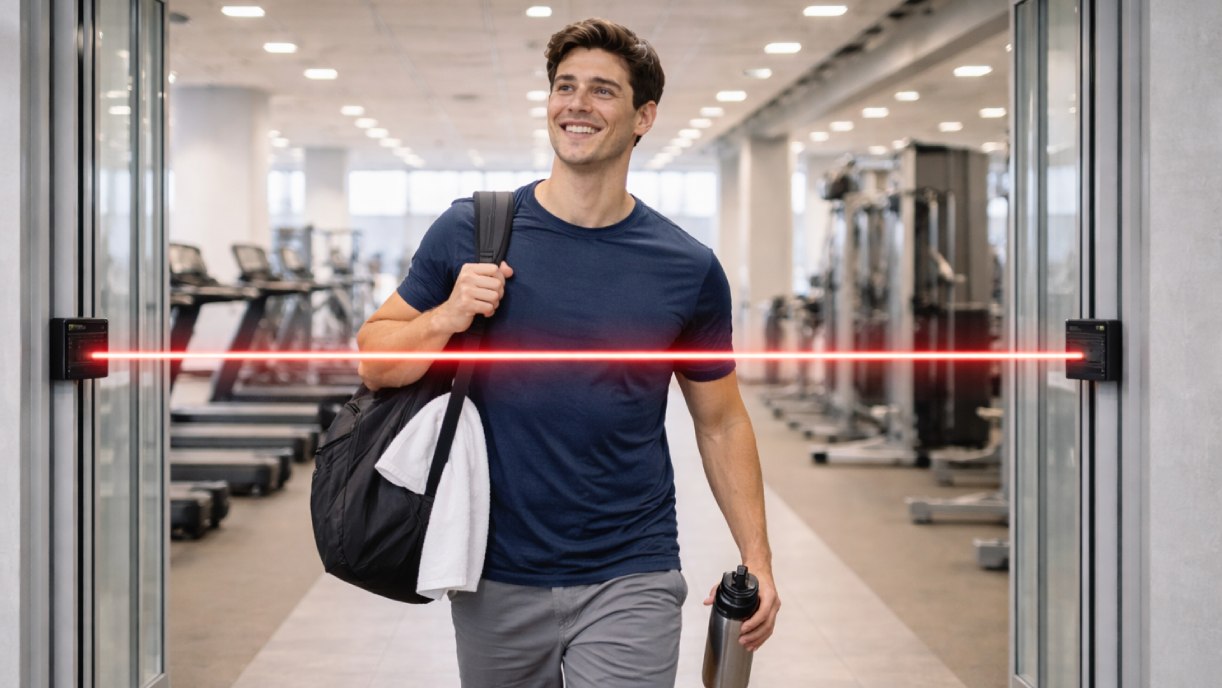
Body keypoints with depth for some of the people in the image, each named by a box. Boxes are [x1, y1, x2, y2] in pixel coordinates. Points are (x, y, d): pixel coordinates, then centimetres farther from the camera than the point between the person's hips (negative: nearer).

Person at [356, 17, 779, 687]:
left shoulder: (689, 269, -1)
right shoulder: (469, 232, -1)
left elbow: (720, 421, 7)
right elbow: (374, 360, 3)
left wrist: (756, 557, -1)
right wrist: (448, 316, -16)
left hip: (631, 582, -1)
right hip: (495, 579, 1)